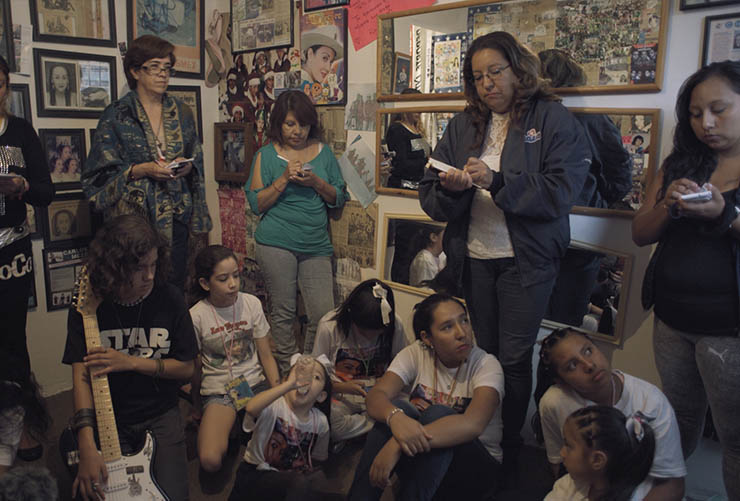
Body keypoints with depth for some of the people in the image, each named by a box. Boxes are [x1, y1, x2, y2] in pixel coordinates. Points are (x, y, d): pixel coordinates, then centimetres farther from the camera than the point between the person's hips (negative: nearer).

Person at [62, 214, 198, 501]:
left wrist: (131, 362, -18)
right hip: (108, 419, 0)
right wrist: (87, 447, -27)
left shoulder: (169, 299, -11)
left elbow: (186, 368, -4)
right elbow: (81, 376, -15)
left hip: (161, 416, 0)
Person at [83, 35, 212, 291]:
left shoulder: (181, 112, 11)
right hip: (134, 216, -3)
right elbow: (102, 172, -4)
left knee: (175, 288, 5)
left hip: (176, 216, 4)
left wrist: (188, 166, -6)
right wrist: (143, 169, -17)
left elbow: (197, 160, 16)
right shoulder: (117, 115, -2)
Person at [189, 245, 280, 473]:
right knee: (210, 461, -24)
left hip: (256, 384, 2)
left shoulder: (251, 303, -3)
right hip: (218, 392, -2)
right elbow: (195, 369, 3)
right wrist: (197, 409, 10)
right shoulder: (196, 316, -9)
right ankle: (231, 429, 8)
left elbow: (266, 356, 1)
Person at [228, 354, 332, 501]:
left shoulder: (321, 421, -3)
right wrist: (289, 384, -48)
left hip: (291, 477, 4)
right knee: (299, 484, -32)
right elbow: (251, 408, -42)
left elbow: (319, 456, 14)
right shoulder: (274, 406, -17)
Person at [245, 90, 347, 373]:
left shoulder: (323, 152, 12)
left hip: (316, 244, 2)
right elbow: (257, 204, 0)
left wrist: (316, 182, -6)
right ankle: (287, 372, 20)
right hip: (276, 243, -2)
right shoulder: (266, 155, 6)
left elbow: (339, 199, 12)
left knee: (323, 315, -2)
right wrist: (284, 179, -11)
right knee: (282, 312, 2)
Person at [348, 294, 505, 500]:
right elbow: (376, 396, -20)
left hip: (476, 467, -2)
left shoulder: (486, 365, -16)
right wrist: (395, 417, -45)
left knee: (438, 414, -31)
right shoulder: (416, 354, -6)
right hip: (420, 458, 3)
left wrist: (396, 445, -43)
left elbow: (473, 424, -34)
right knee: (397, 407, -27)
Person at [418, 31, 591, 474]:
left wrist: (497, 181, -25)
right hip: (473, 258, 4)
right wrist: (451, 188, -18)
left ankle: (512, 448, 22)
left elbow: (561, 191, -15)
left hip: (526, 260, -3)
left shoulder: (554, 119, -2)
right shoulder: (463, 126, 10)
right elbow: (429, 196, 4)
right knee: (483, 353, 12)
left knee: (514, 358, 3)